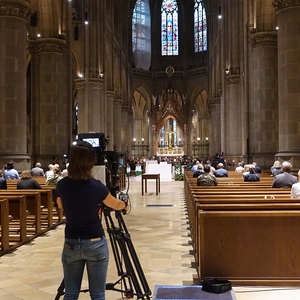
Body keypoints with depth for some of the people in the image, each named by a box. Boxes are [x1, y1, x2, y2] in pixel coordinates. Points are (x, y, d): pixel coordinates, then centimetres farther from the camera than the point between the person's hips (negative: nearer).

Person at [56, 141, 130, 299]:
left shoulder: (62, 185, -6)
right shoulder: (96, 186, -14)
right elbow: (116, 205, 6)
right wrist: (126, 206, 28)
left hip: (71, 244, 3)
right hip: (95, 243, -3)